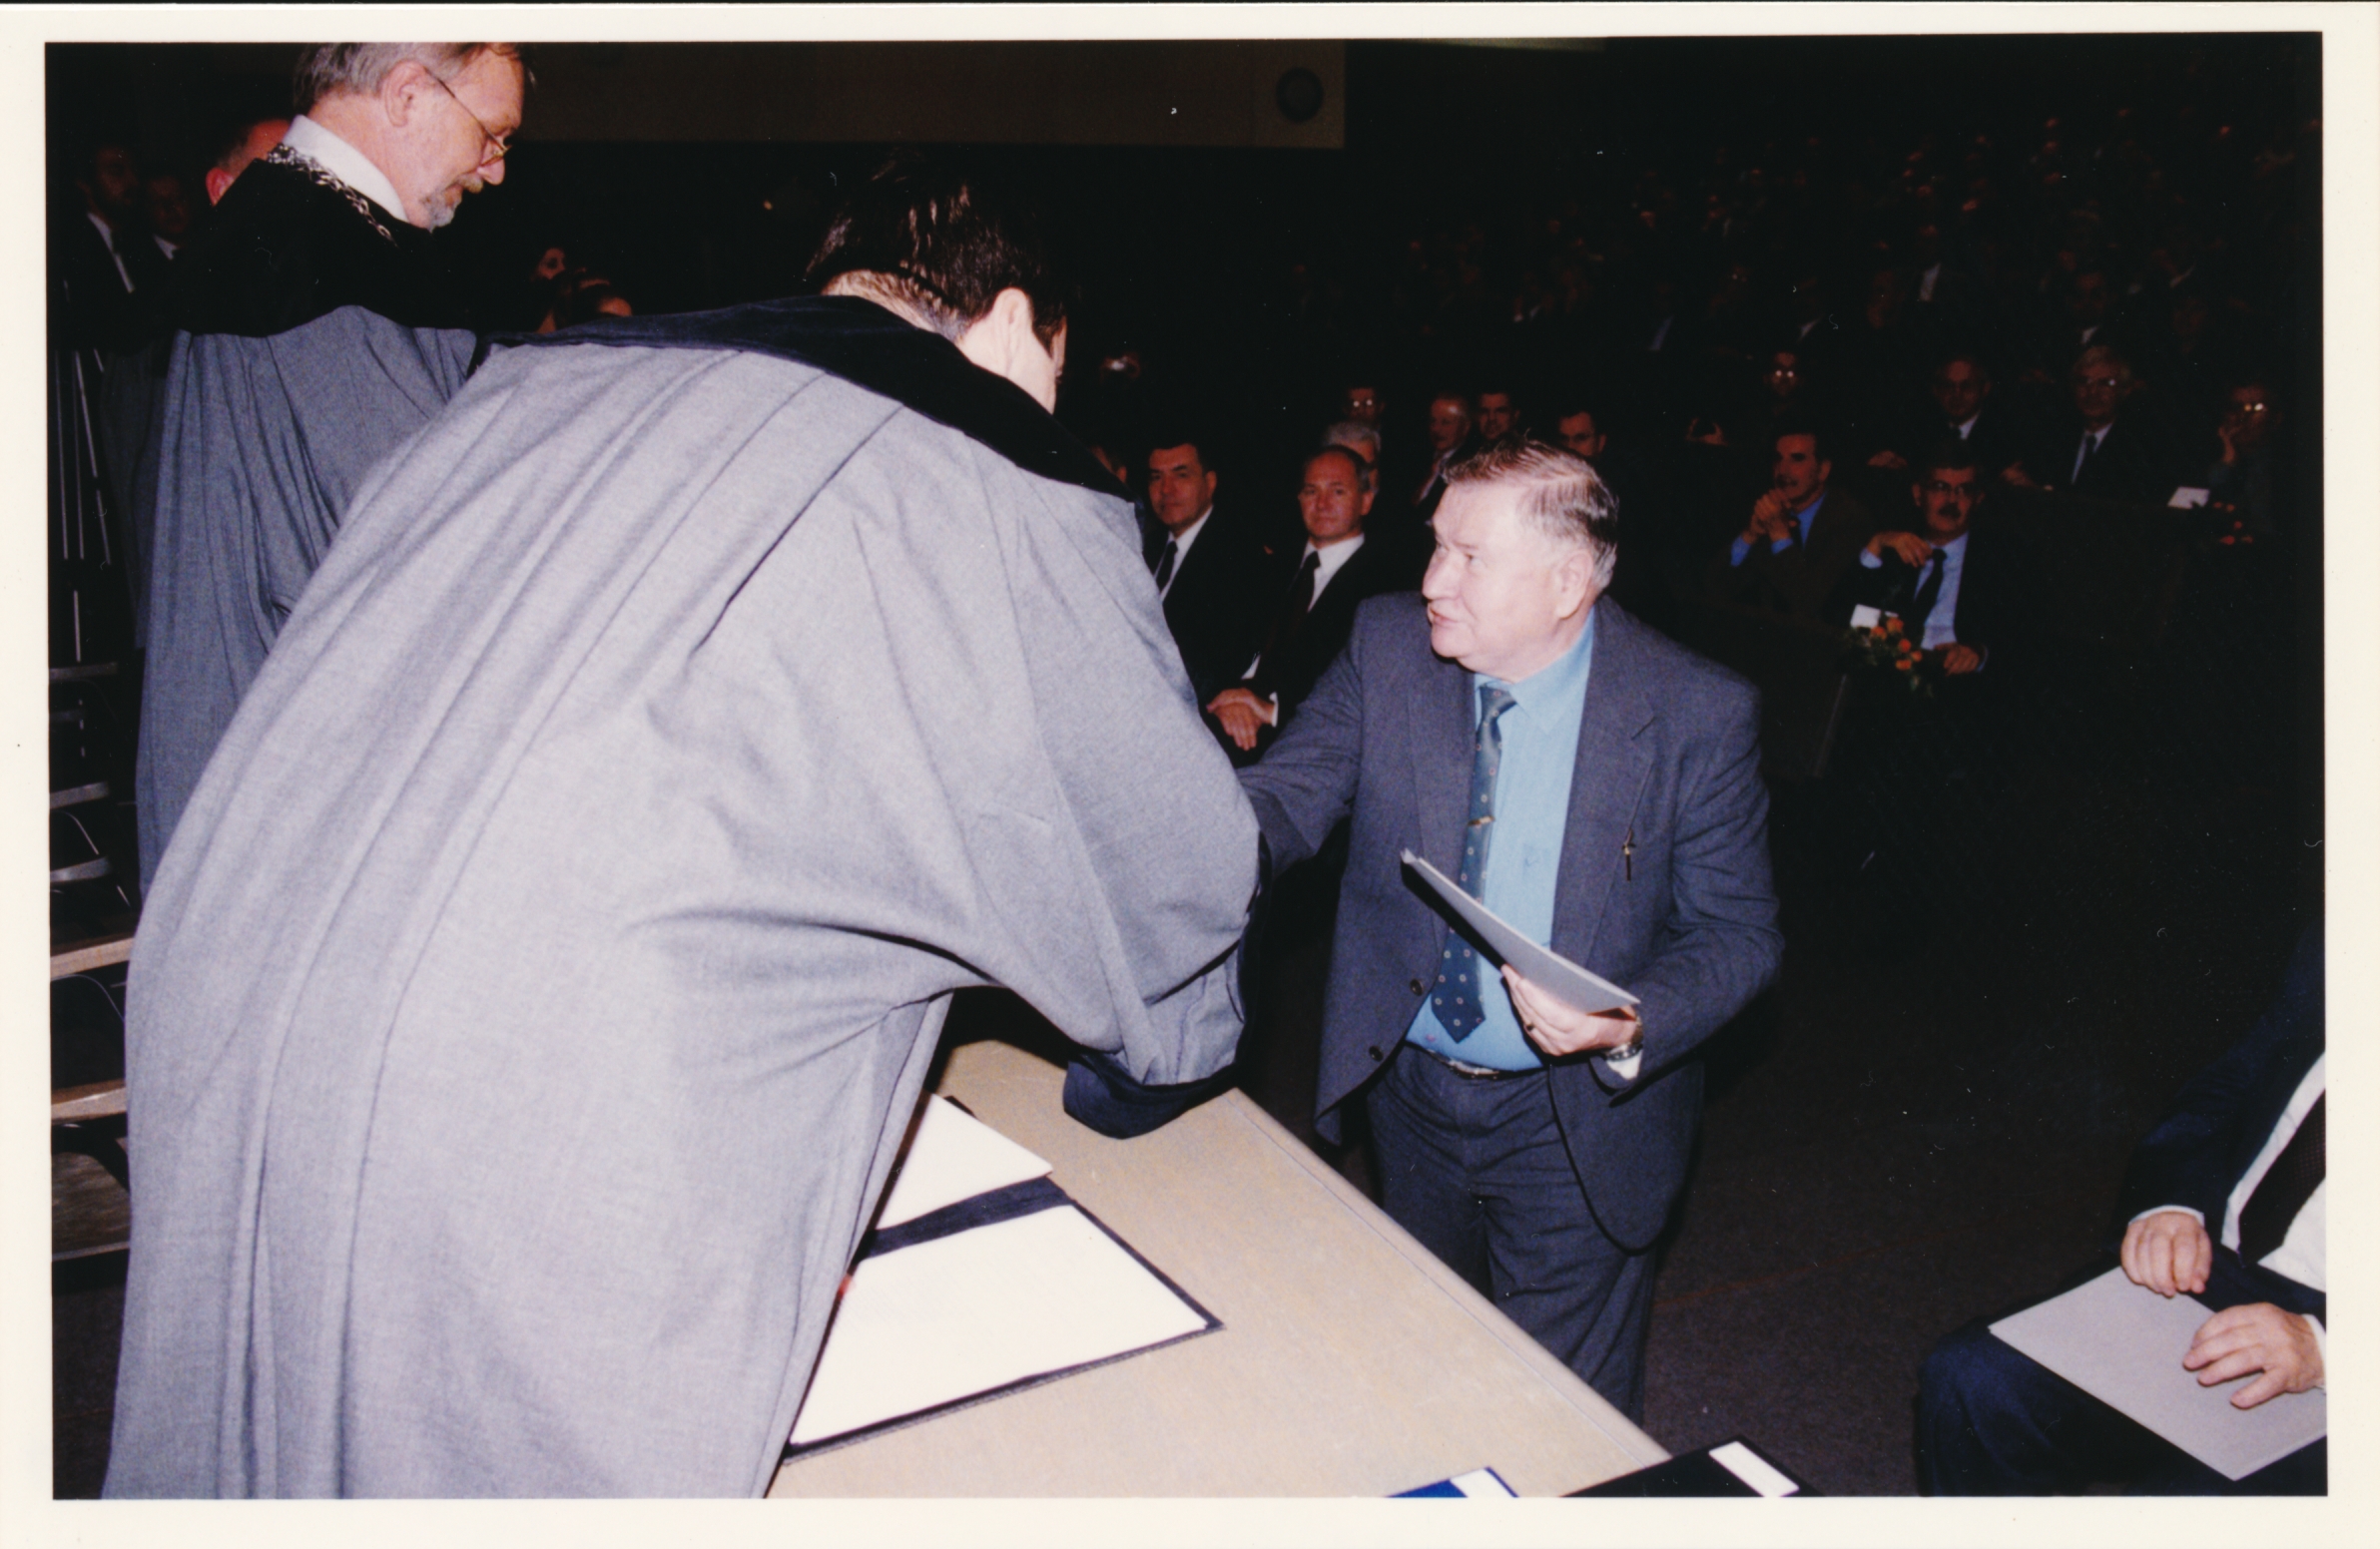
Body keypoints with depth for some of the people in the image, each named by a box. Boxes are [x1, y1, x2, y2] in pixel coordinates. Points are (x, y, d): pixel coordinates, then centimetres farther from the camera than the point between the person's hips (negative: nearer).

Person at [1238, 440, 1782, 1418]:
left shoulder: (1697, 715, -18)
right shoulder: (1387, 646, -9)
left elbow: (1736, 932, -13)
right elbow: (1287, 799, -13)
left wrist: (1631, 1025, -31)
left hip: (1576, 1119, -4)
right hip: (1406, 1088, 4)